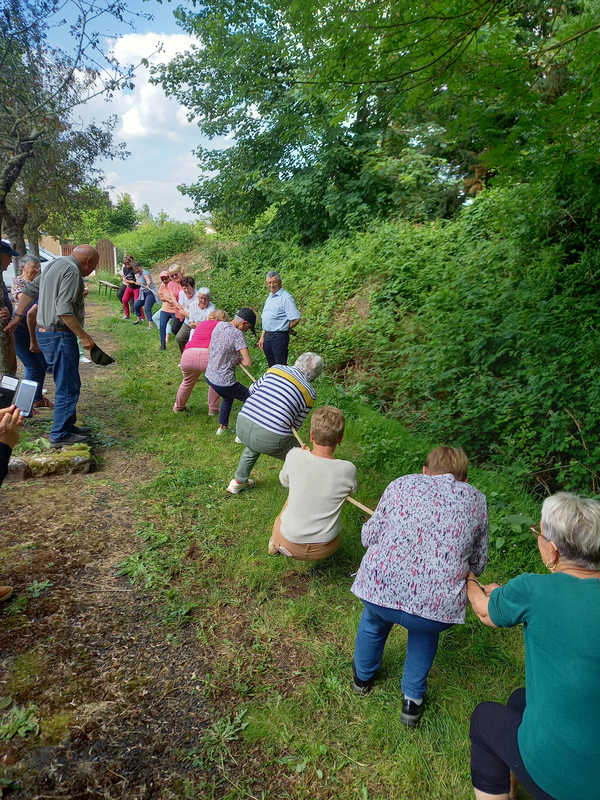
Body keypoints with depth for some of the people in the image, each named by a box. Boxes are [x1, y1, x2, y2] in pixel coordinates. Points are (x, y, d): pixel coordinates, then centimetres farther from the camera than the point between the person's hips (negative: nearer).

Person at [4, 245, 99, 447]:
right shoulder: (72, 270, -16)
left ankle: (67, 425, 28)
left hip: (46, 332, 10)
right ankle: (60, 435, 4)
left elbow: (29, 290, 19)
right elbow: (64, 310, -25)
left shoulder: (55, 265, 16)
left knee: (67, 384, 18)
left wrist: (17, 317, 21)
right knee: (68, 386, -3)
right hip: (59, 336, -10)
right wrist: (83, 336, -20)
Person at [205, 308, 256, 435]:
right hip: (224, 382, -8)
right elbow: (248, 363, -27)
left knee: (228, 397, 34)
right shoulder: (237, 334, -22)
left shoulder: (220, 325, 1)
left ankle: (222, 427, 43)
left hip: (209, 376, 8)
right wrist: (240, 360, -3)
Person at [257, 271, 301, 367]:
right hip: (267, 337, 8)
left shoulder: (286, 298, -10)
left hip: (279, 337, -8)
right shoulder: (269, 298, 17)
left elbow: (296, 319, -17)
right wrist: (262, 337, 16)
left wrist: (284, 330, -5)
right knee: (271, 367, 13)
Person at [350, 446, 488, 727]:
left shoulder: (402, 484, 11)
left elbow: (369, 537, 13)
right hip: (438, 605, 0)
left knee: (374, 619, 35)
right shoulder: (476, 500, 15)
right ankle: (413, 700, 43)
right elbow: (478, 564, 20)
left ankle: (362, 676, 60)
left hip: (379, 588, 0)